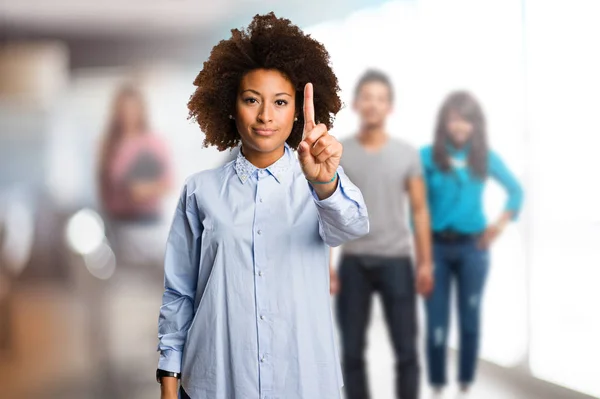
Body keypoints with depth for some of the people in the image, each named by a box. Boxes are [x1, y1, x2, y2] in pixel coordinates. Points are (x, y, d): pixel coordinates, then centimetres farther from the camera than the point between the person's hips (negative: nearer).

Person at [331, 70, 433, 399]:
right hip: (353, 262, 0)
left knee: (406, 350, 0)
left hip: (397, 261, 0)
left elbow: (419, 211, 6)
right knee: (352, 350, 6)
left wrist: (426, 263, 1)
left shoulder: (407, 154, 4)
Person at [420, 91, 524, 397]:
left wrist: (502, 222, 0)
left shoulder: (486, 157, 2)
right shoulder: (428, 156, -4)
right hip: (436, 246, -2)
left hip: (472, 247, 2)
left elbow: (516, 190, 14)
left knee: (470, 320, 8)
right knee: (436, 322, 0)